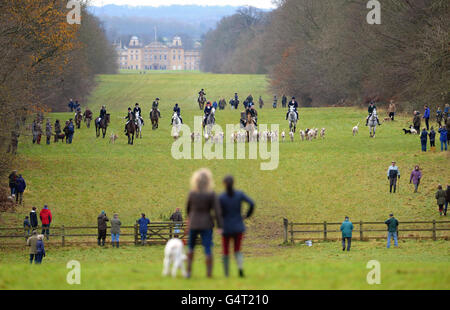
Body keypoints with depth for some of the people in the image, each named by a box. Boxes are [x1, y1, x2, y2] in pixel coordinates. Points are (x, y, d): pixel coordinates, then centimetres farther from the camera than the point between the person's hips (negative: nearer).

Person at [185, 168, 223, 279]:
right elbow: (217, 211, -15)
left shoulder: (192, 193, -9)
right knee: (208, 249, 3)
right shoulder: (212, 194, -14)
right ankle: (209, 273, -3)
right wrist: (219, 227, -9)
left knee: (191, 247, 19)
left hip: (194, 224, 1)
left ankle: (189, 271, 12)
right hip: (207, 224, -1)